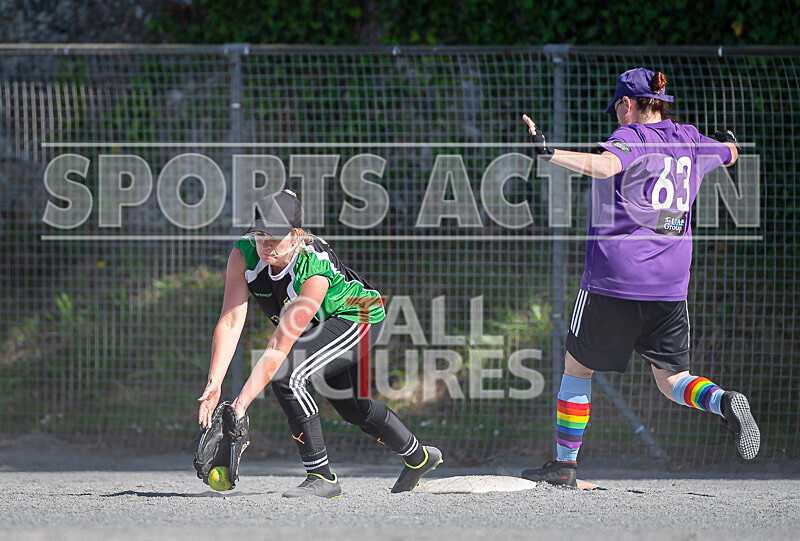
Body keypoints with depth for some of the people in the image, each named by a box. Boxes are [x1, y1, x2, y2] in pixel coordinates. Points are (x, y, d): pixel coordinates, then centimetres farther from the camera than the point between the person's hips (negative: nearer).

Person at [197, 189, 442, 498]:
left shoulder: (315, 272, -39)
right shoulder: (244, 254, -24)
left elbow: (280, 346, -40)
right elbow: (231, 322, -27)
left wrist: (244, 400, -42)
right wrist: (214, 384, -36)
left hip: (360, 318, -7)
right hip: (323, 328, 7)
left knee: (284, 375, -27)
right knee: (349, 405, 21)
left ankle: (322, 478, -20)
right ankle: (419, 458, 46)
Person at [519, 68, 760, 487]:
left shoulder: (631, 138, -8)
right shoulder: (690, 142, 11)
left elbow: (604, 166, -31)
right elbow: (730, 154, 32)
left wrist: (549, 153, -39)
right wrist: (727, 140, 56)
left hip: (613, 277, -5)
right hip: (670, 285, 5)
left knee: (577, 365, 11)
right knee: (671, 378, 12)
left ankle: (564, 464, 13)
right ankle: (722, 401, -19)